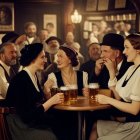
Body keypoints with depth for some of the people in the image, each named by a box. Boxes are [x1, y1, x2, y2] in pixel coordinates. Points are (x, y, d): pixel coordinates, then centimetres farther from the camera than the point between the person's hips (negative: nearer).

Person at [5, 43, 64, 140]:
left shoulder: (34, 76, 9)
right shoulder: (21, 80, -17)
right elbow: (27, 116, -20)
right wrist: (51, 101, -18)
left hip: (36, 125, 8)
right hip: (23, 129, -8)